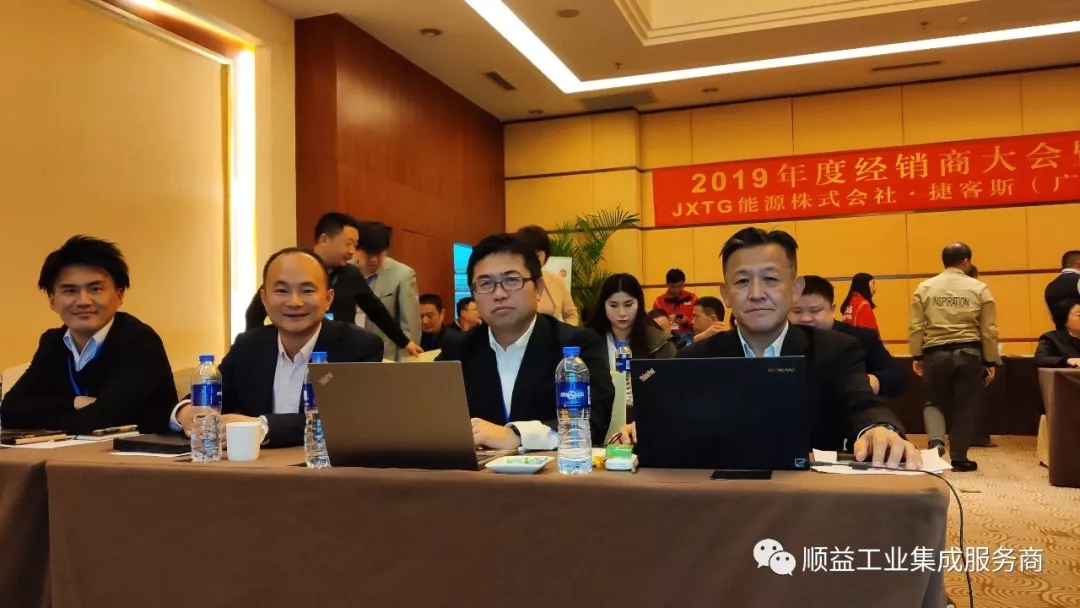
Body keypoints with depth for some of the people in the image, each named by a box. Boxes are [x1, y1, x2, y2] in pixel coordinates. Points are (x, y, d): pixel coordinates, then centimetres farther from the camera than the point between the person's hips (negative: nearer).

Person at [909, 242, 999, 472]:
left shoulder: (925, 287, 3)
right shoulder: (979, 288, 2)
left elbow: (915, 327, 1)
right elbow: (989, 330, 3)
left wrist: (917, 356, 9)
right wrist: (990, 362, 10)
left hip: (936, 354, 1)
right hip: (969, 354, 0)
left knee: (936, 404, 18)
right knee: (966, 407, 7)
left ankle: (935, 443, 6)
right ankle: (959, 458, 10)